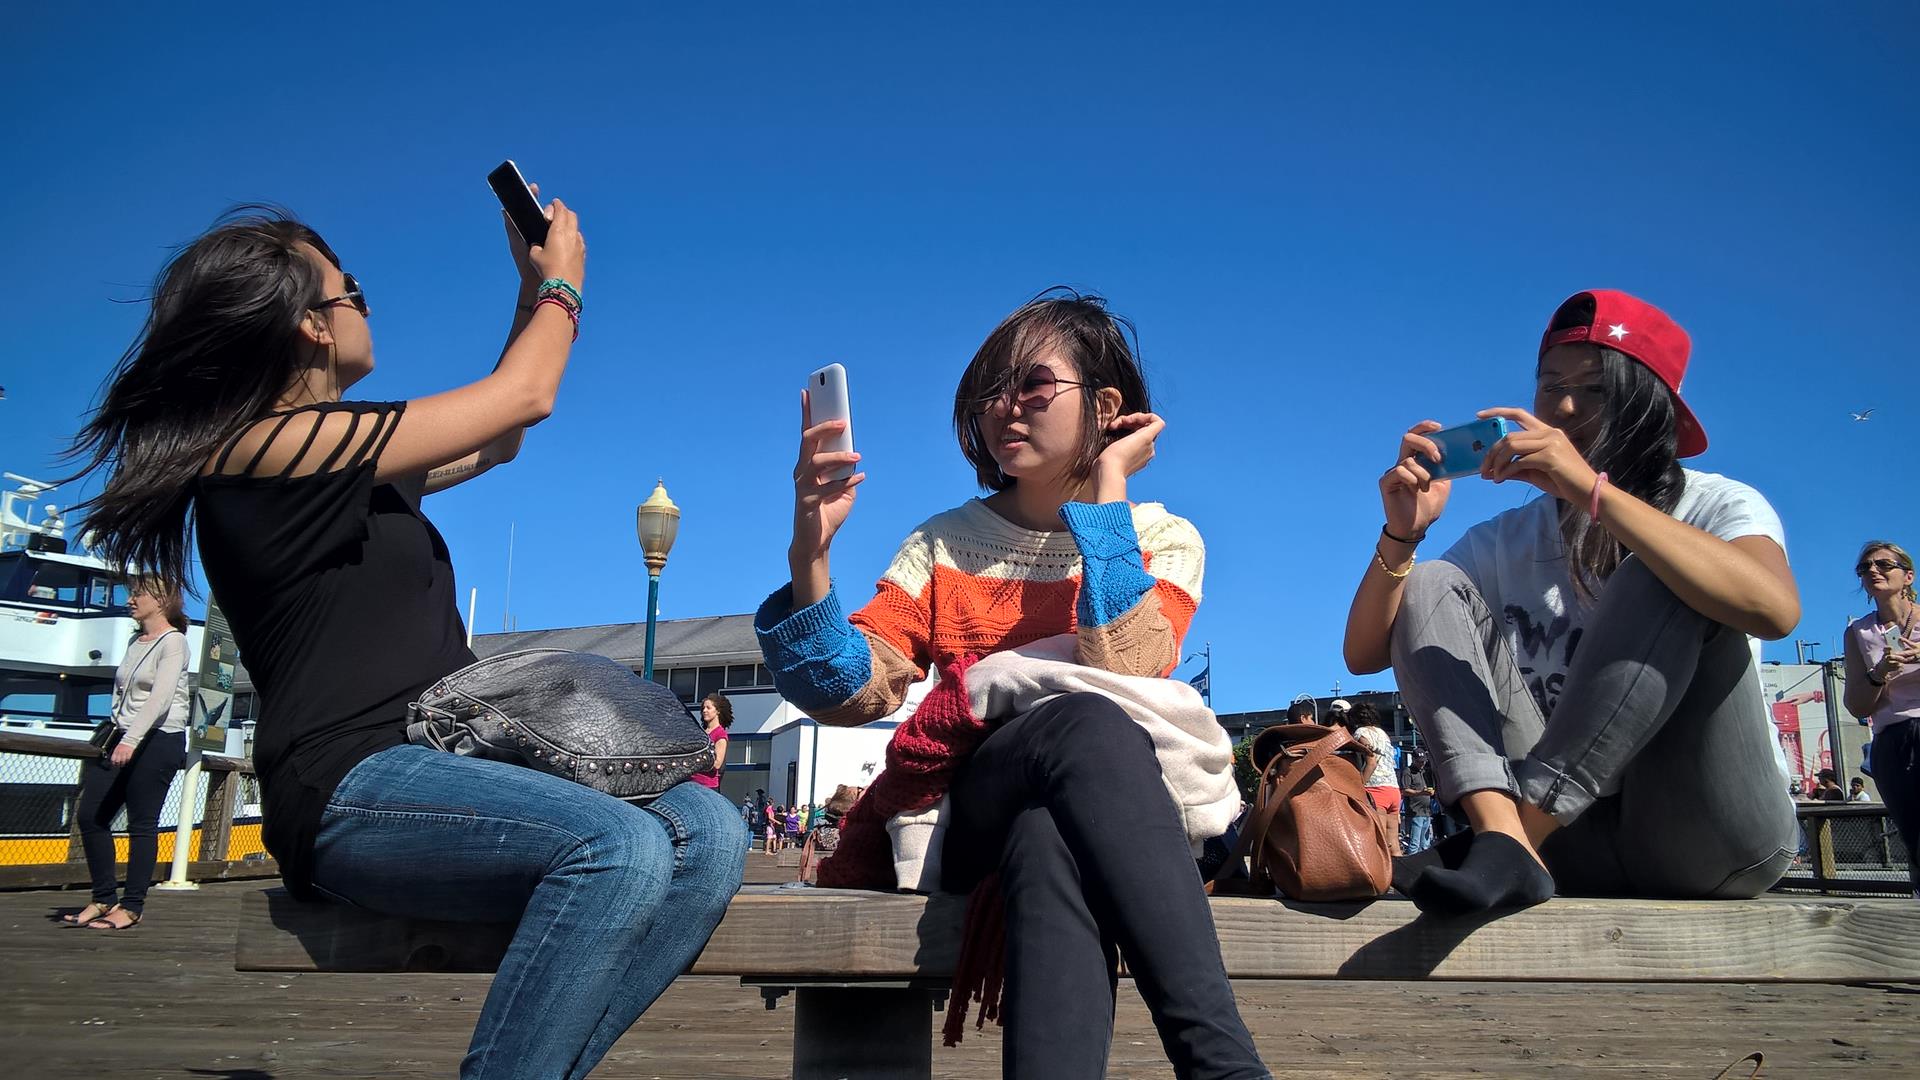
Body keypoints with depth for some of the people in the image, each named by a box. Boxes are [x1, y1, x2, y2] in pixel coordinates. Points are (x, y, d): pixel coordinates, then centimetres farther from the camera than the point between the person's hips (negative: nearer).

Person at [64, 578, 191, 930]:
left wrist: (132, 740, -29)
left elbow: (161, 696, -20)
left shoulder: (172, 641, -8)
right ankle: (103, 899, 13)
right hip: (125, 740, 9)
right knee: (89, 815, 4)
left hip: (160, 740, -9)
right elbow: (123, 695, 22)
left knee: (141, 823, -5)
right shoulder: (135, 642, 19)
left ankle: (132, 906, 1)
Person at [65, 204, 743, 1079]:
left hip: (439, 767, 9)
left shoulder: (343, 467, 20)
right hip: (354, 787, -9)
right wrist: (562, 285, 16)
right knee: (622, 849, -35)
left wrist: (534, 291, 33)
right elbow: (524, 397, -3)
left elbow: (496, 439, 34)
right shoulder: (271, 442, -7)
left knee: (704, 830, -15)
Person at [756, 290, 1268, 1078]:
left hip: (1124, 817, 0)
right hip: (967, 817, 1)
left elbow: (1124, 674, -16)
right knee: (1082, 722, -36)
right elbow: (851, 693, -5)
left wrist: (1107, 490, -9)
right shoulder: (944, 544, 10)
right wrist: (810, 552, -21)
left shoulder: (1162, 541, 7)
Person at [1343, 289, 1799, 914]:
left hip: (1713, 836, -3)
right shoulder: (1504, 542, 9)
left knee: (1664, 580, -23)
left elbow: (1774, 609, -26)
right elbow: (1365, 654, 3)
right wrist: (1402, 534, -13)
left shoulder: (1717, 506, 0)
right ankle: (1504, 838, -29)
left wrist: (1592, 491, -31)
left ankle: (1521, 831, -29)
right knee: (1428, 586, -7)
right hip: (1574, 840, 3)